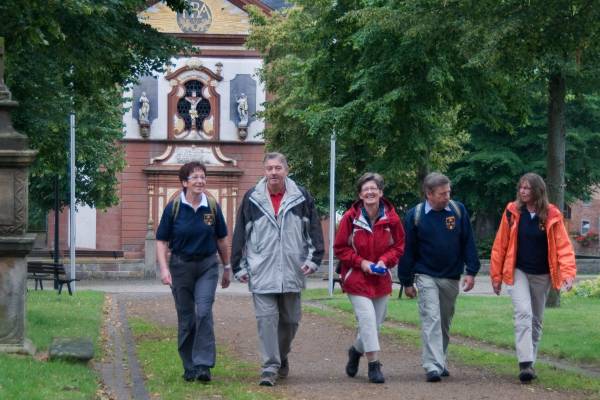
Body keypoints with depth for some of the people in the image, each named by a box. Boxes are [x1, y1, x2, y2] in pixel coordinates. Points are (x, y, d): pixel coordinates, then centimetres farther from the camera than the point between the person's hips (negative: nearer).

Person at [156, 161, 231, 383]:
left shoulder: (212, 207, 1)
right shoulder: (173, 208, -4)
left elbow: (221, 239, 12)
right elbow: (162, 241, -2)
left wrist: (227, 267, 16)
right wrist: (164, 268, -14)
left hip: (207, 266, 0)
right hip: (181, 266, 0)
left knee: (204, 312, -15)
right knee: (186, 317, 6)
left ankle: (203, 364, -14)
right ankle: (189, 367, 17)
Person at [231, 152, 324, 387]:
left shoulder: (301, 197, 4)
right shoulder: (252, 199, 3)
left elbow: (314, 230, 9)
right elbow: (240, 234, 7)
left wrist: (313, 259, 0)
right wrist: (240, 267, 5)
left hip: (292, 272, 1)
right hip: (262, 273, -1)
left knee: (290, 320, 11)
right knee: (266, 318, -9)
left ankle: (282, 356, 34)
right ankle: (270, 367, -7)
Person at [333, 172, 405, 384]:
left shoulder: (391, 218, -5)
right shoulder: (351, 217, -11)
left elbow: (398, 246, 6)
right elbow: (340, 248, -3)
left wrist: (385, 260, -11)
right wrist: (360, 262, -14)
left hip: (381, 279, 4)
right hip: (356, 278, -3)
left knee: (376, 322, 11)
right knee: (367, 318, -15)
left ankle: (356, 350, 40)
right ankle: (374, 365, -7)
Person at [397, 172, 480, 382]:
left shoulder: (458, 210, -2)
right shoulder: (415, 215, -6)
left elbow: (468, 243, 3)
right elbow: (407, 250, -1)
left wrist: (471, 272, -2)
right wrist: (407, 282, 1)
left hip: (451, 277, 3)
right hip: (426, 276, -3)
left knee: (445, 322, 13)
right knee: (431, 320, -13)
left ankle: (441, 362, 27)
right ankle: (433, 367, -19)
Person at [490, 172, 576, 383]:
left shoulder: (552, 215, -5)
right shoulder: (512, 212, -4)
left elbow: (564, 246, -7)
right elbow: (500, 245, 1)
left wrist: (568, 273, -20)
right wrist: (496, 275, 2)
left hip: (542, 276, 2)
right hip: (518, 273, -2)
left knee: (536, 320, 12)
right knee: (523, 314, -18)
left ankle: (530, 362, 24)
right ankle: (525, 364, -24)